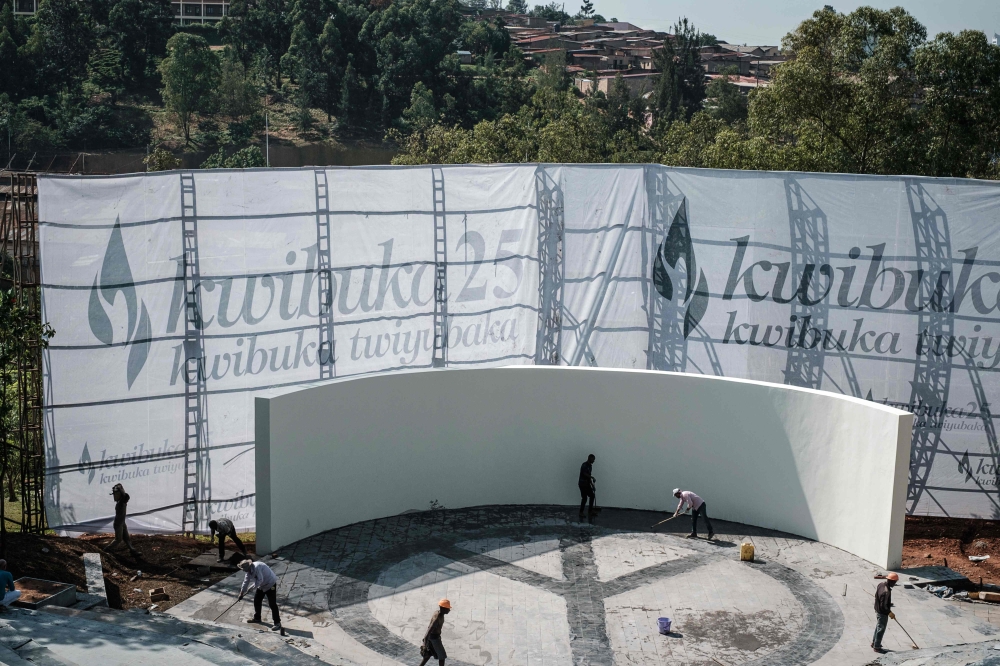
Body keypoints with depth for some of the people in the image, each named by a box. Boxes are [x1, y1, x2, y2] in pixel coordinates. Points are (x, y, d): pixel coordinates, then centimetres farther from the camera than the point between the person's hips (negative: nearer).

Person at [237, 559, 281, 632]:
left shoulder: (257, 567, -30)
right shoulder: (249, 570, 0)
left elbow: (260, 580, -33)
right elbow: (246, 582, 7)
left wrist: (252, 588, -27)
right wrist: (241, 594, 8)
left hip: (270, 584, -10)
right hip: (261, 586, 10)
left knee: (272, 604, -9)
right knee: (256, 601, 15)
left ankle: (277, 623, -6)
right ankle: (257, 618, 33)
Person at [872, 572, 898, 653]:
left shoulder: (881, 584, -6)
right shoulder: (886, 592, -33)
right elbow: (883, 606, -30)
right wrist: (889, 613, -20)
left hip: (878, 610, 9)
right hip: (882, 613, -9)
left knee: (878, 627, 25)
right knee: (881, 629, 6)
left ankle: (874, 642, 40)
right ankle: (876, 647, 18)